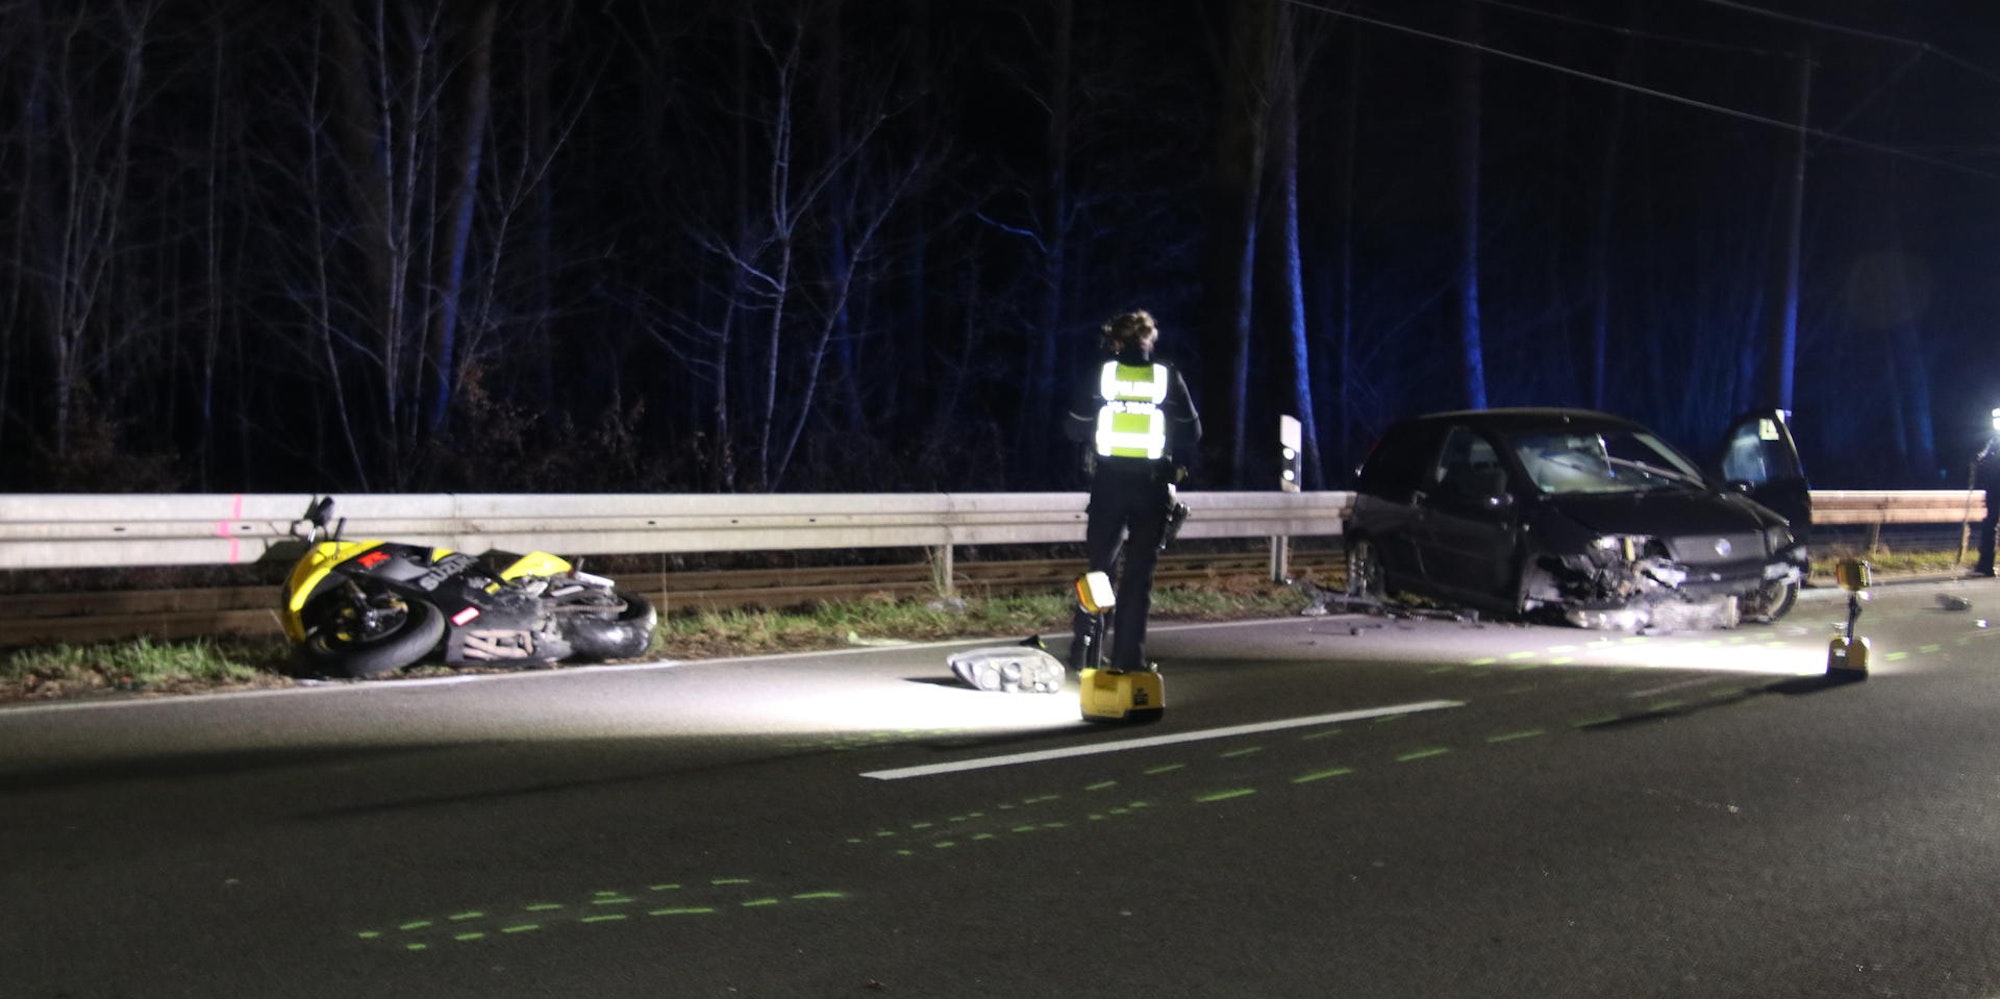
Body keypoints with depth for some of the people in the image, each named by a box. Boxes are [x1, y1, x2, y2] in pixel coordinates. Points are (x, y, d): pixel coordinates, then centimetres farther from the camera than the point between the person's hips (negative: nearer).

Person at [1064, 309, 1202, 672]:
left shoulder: (1101, 373, -2)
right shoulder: (1168, 378, -1)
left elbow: (1075, 427, 2)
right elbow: (1192, 433, 3)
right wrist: (1174, 464, 19)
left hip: (1108, 482, 0)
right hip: (1152, 486, 0)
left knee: (1099, 563, 12)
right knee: (1140, 569, 4)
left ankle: (1085, 648, 7)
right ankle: (1128, 655, 1)